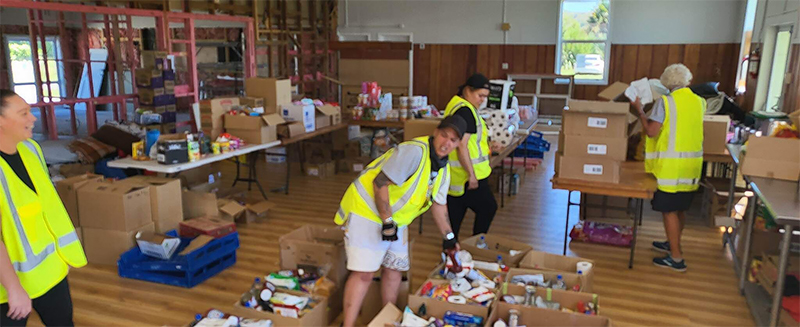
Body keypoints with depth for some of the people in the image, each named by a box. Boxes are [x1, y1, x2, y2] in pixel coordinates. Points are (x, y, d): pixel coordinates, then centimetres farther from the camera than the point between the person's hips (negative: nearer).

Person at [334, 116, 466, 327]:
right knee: (364, 272, -13)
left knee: (395, 268, 13)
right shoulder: (414, 151, -26)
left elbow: (438, 203, 16)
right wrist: (387, 222, -25)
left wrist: (448, 237, 19)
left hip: (396, 219, 9)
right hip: (367, 210, -9)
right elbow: (380, 183, -28)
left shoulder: (444, 169, 4)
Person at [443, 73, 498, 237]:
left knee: (456, 211, 15)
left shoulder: (456, 105, 13)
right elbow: (462, 147, -25)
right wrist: (472, 174, -22)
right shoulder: (465, 111, -20)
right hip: (467, 174, -10)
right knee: (488, 208, 5)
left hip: (455, 174, 10)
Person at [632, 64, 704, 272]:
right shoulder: (699, 102, 7)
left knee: (669, 210, 0)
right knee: (680, 209, 20)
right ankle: (673, 244, 38)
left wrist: (639, 110, -2)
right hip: (692, 165, 7)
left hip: (671, 166, -7)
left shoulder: (665, 102, -11)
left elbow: (651, 131, -14)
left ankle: (676, 258, 4)